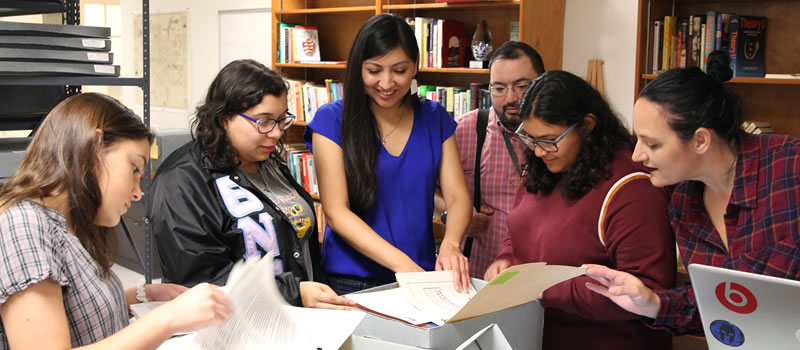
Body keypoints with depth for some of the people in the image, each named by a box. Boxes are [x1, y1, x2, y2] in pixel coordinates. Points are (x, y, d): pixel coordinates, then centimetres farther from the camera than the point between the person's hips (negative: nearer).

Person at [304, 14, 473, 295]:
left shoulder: (435, 119, 5)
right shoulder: (332, 120, -5)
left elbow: (457, 197, 0)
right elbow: (336, 212, -12)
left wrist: (450, 245, -21)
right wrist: (401, 262, -23)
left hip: (420, 276, 3)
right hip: (350, 282, -2)